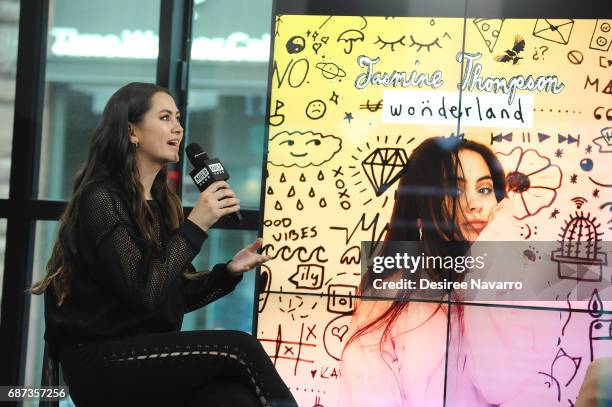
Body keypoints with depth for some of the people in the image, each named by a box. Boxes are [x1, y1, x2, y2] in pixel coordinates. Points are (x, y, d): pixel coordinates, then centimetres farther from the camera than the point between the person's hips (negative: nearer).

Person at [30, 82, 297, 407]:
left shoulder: (161, 201, 16)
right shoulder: (100, 198, -9)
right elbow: (143, 292, -20)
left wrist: (229, 271, 1)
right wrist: (195, 226, -17)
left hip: (152, 353, 7)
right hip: (101, 363, -6)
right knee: (238, 347, -24)